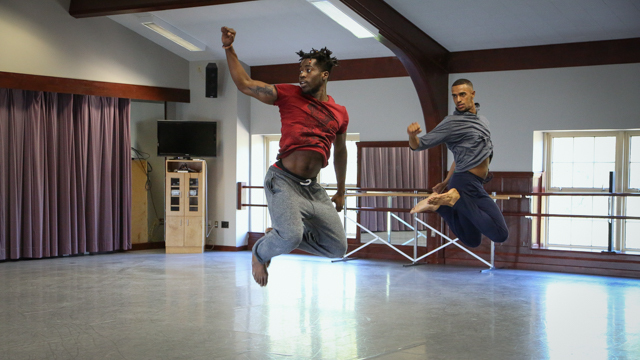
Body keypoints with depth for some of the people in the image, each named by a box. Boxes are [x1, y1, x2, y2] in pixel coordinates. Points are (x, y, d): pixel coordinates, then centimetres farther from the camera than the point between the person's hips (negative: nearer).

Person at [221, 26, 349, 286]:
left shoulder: (340, 114, 10)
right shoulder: (288, 95, 0)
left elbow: (340, 152, 24)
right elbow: (244, 84, -3)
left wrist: (341, 191, 29)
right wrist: (229, 49, -12)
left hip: (312, 188, 5)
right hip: (284, 180, -5)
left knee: (337, 247, 5)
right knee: (290, 237, -28)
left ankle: (279, 235, 24)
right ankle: (260, 252, 8)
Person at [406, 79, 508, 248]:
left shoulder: (482, 120, 16)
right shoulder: (452, 123, -9)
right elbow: (418, 145, -11)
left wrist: (446, 182, 24)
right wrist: (412, 135, -34)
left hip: (475, 185, 8)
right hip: (468, 183, -8)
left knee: (472, 241, 17)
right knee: (500, 234, -18)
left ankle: (439, 204, 11)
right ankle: (457, 199, -11)